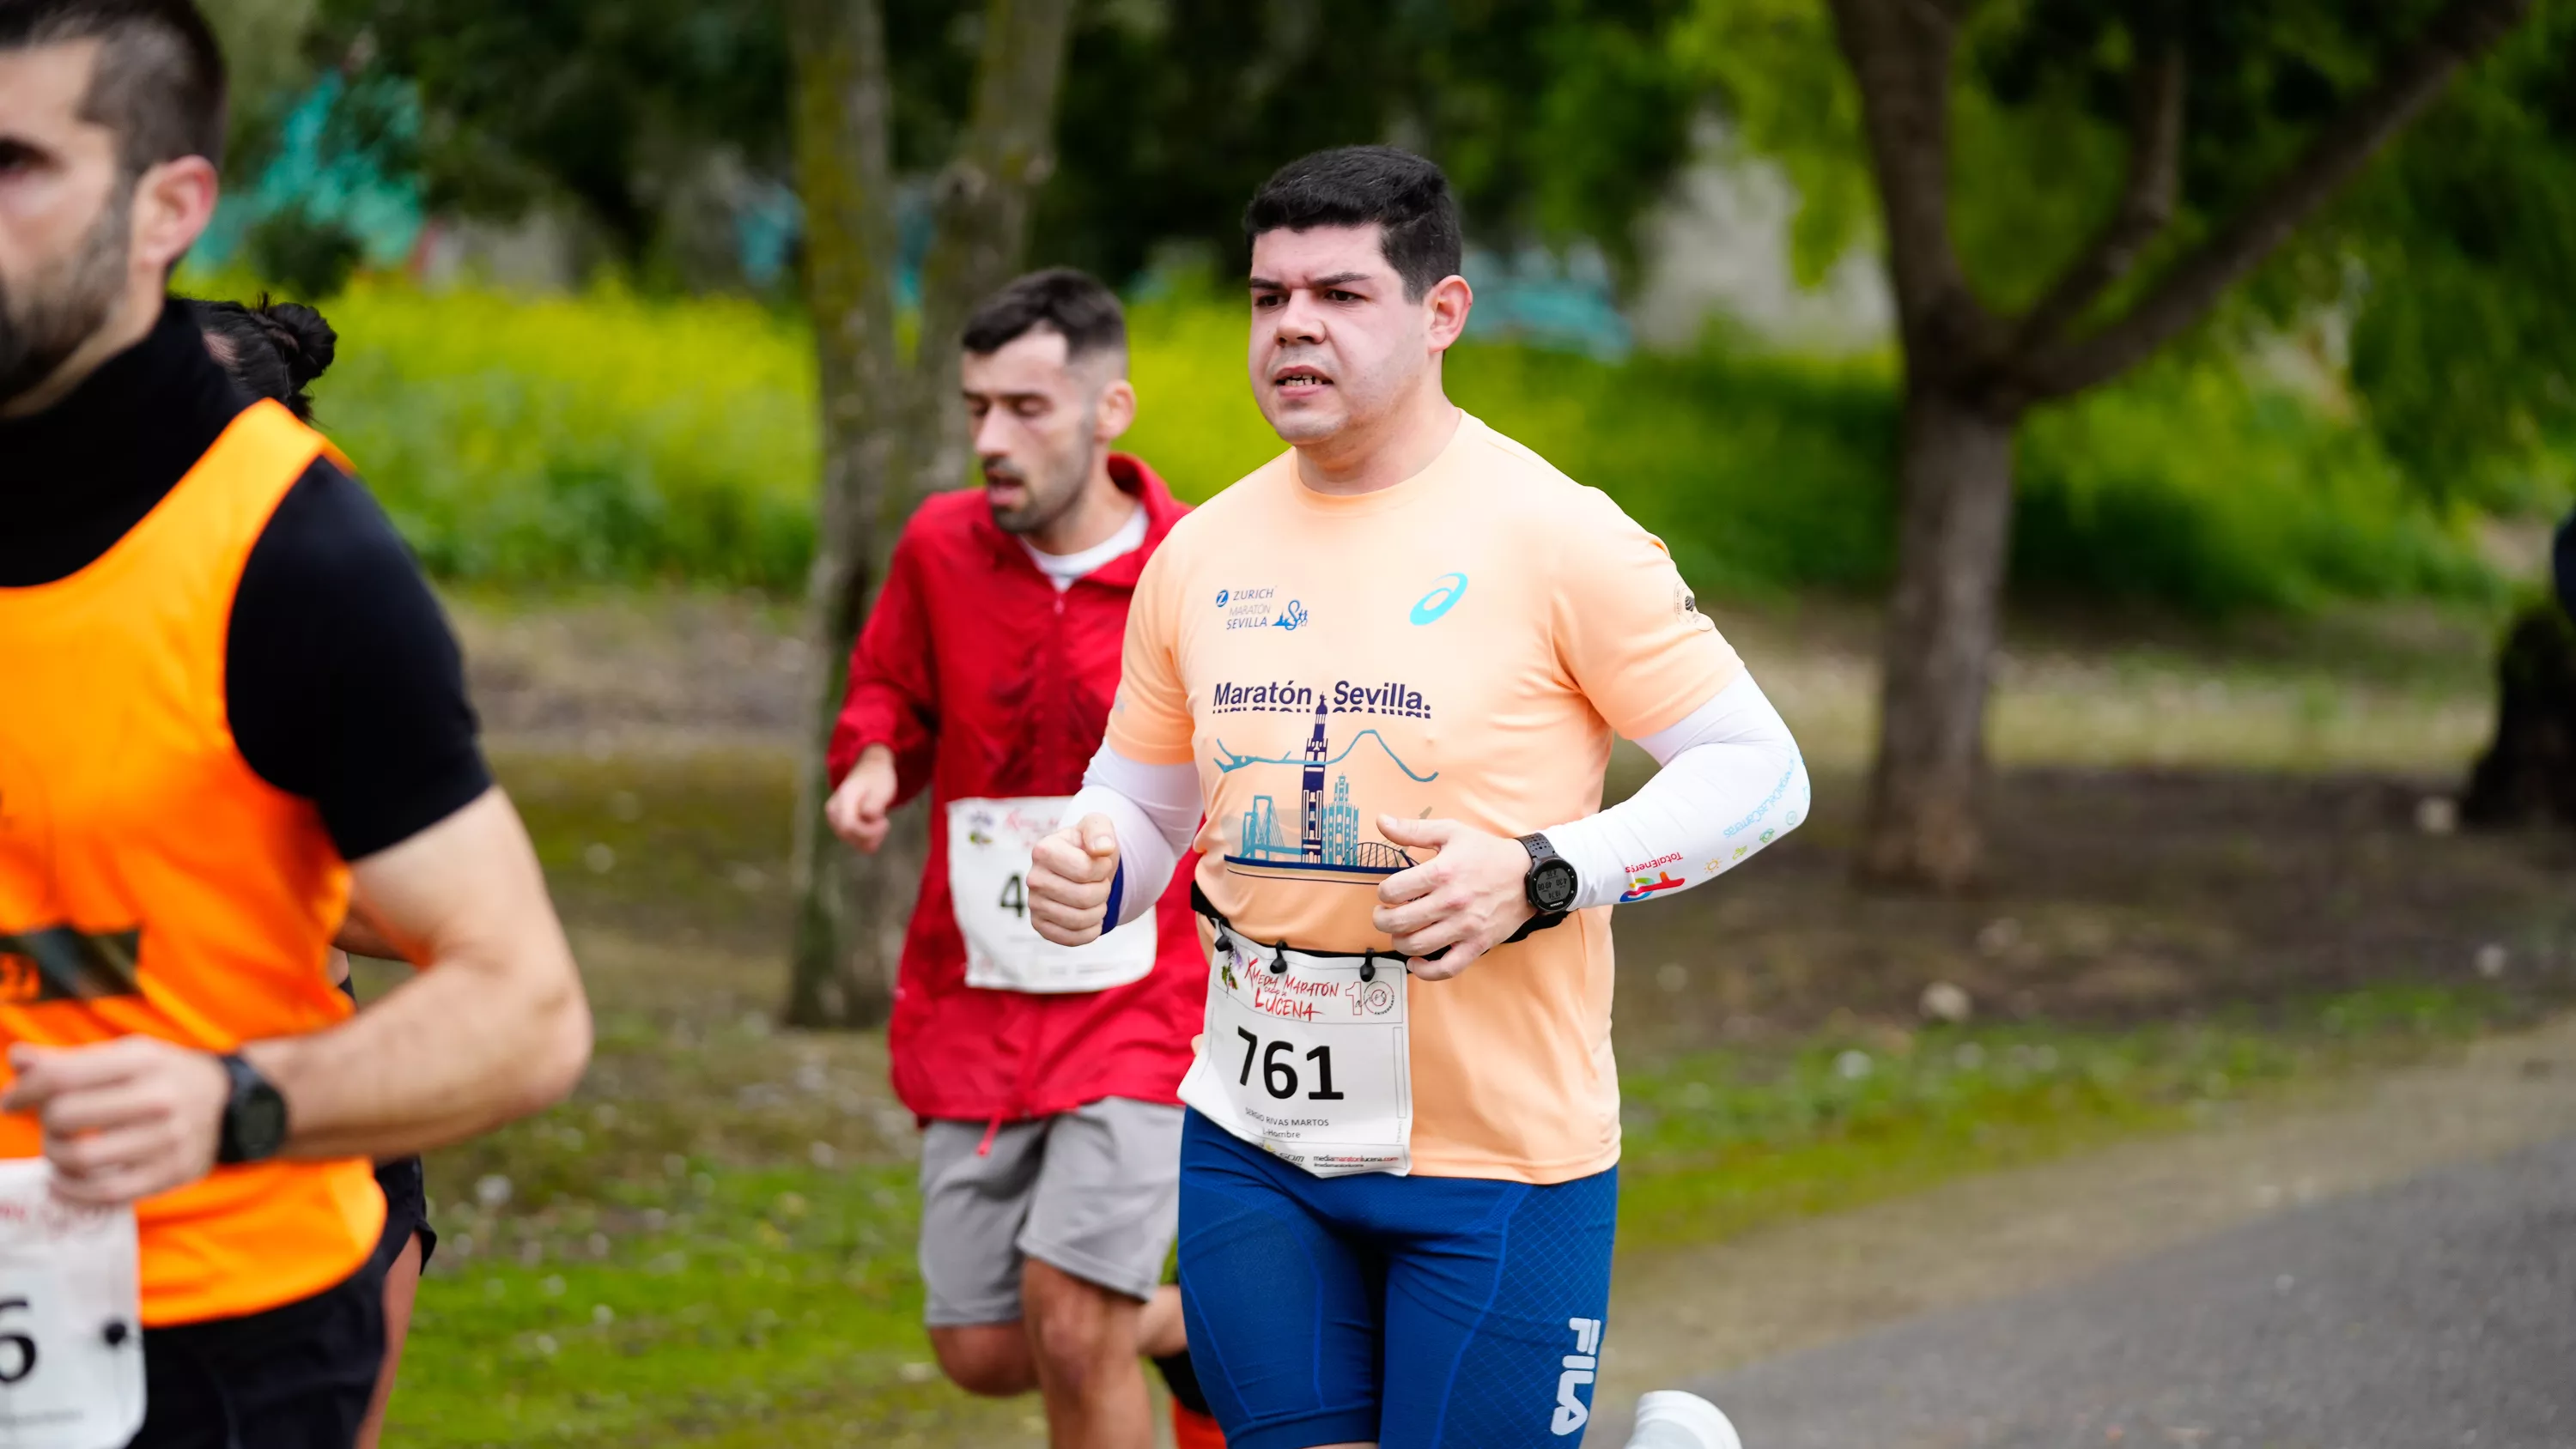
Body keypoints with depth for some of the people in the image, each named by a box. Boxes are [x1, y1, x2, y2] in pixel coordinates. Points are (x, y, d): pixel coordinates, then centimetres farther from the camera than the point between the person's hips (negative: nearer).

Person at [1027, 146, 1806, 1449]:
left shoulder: (1555, 535, -8)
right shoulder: (1201, 554, 7)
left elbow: (1761, 771, -6)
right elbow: (1141, 798, 18)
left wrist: (1537, 879, -19)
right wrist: (1084, 874, -5)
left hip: (1502, 1157, -4)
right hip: (1254, 1143, 4)